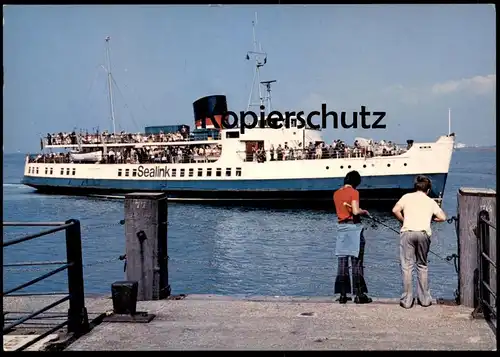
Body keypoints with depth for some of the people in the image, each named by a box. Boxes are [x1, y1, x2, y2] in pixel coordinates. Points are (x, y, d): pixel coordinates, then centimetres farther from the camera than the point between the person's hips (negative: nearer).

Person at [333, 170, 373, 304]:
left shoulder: (336, 193, 11)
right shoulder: (353, 192, -8)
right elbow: (355, 211, -18)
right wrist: (363, 211, 0)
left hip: (341, 228, 6)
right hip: (353, 227, -6)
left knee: (342, 262, 6)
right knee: (356, 262, -2)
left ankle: (342, 295, 7)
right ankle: (359, 295, -1)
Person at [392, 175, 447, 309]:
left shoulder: (407, 197, 14)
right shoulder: (431, 201, 18)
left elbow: (395, 210, 0)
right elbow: (442, 217, 10)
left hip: (408, 232, -1)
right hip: (424, 233, 2)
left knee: (407, 266, 1)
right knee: (422, 266, 15)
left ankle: (407, 300, 2)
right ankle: (425, 299, 17)